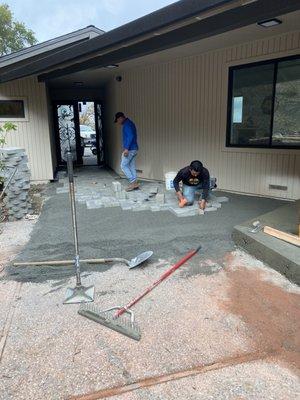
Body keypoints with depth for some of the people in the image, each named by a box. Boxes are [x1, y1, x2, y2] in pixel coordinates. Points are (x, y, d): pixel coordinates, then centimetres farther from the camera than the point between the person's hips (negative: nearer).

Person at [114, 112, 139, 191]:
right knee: (131, 166, 10)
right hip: (134, 149, 10)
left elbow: (130, 136, -23)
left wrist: (126, 149, -25)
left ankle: (133, 182, -6)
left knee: (123, 166, -5)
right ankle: (134, 184, 10)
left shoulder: (127, 124, -13)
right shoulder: (130, 123, 18)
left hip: (130, 149, -10)